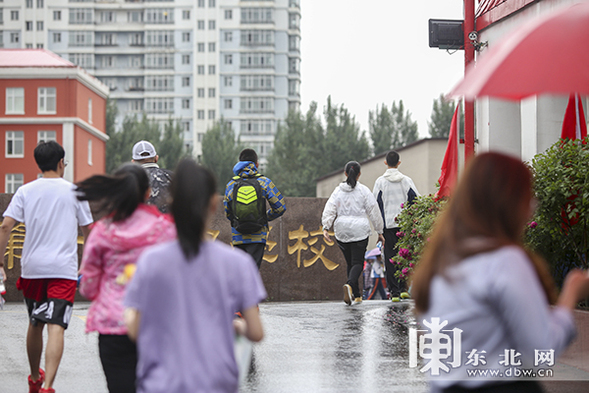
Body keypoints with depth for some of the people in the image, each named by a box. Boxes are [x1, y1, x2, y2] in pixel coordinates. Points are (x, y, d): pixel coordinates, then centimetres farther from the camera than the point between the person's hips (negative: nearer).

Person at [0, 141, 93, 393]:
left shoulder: (25, 191, 4)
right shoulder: (74, 192, 3)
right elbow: (88, 231, 11)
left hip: (32, 268, 3)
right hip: (64, 270, -3)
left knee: (35, 324, 19)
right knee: (56, 327, -11)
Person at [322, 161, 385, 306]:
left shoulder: (338, 191, 6)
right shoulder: (363, 191, -1)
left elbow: (329, 210, -4)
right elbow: (374, 212, 1)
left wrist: (326, 228, -8)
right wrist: (380, 232, 7)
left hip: (342, 232, 3)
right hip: (359, 231, -3)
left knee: (350, 263, 13)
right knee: (357, 262, -3)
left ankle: (356, 296, 14)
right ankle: (350, 285, -33)